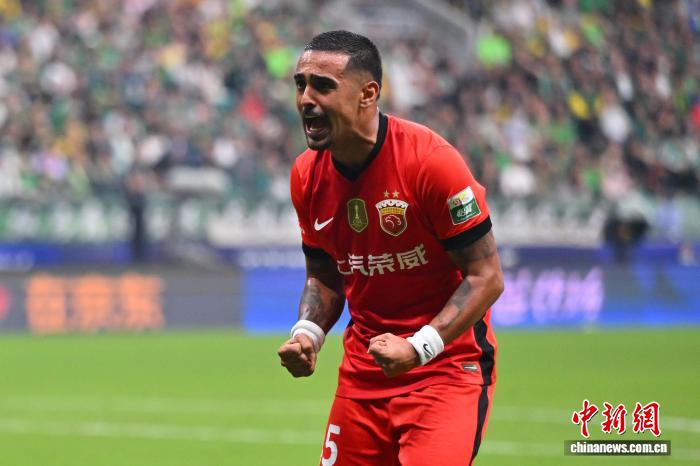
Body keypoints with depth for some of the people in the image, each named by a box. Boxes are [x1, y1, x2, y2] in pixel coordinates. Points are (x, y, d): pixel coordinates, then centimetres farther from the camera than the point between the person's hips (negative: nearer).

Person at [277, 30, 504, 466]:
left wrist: (419, 348, -24)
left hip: (446, 369, -6)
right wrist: (308, 332, -5)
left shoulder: (430, 160, -17)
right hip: (364, 372, 6)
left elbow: (486, 277, -15)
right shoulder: (308, 175, 1)